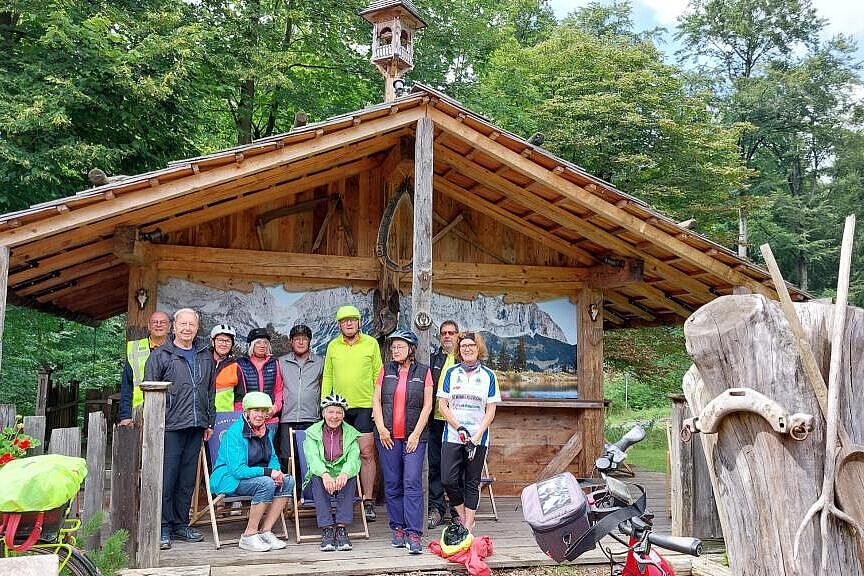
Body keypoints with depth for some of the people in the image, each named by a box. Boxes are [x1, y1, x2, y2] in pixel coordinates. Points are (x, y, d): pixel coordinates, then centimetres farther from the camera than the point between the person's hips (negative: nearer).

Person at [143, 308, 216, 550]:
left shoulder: (205, 355, 15)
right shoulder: (160, 355, 1)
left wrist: (210, 422, 16)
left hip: (196, 426, 5)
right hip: (170, 426, -4)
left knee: (187, 478, 10)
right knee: (166, 477, -4)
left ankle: (181, 524, 20)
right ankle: (163, 528, 5)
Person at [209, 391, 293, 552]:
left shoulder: (265, 431, 7)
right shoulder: (235, 432, -18)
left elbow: (272, 458, 15)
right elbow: (237, 470, -25)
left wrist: (277, 472, -9)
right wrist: (268, 472, -28)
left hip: (255, 477, 8)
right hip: (229, 480, -8)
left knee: (287, 481, -13)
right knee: (266, 483, -31)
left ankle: (265, 531, -12)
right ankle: (249, 536, -20)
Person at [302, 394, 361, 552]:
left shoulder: (351, 433, 7)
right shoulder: (312, 432, 5)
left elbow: (354, 459, -10)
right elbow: (312, 457, -13)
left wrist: (344, 473, -35)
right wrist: (325, 474, -35)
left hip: (343, 480, 0)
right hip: (320, 478, 0)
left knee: (350, 477, -30)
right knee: (317, 478, -31)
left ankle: (342, 528, -31)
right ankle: (326, 529, -33)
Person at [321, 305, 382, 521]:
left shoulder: (371, 343, 3)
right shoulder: (333, 346, 9)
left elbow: (378, 375, 3)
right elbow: (327, 377, 12)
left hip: (365, 406, -2)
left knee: (366, 453, -3)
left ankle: (368, 501, 5)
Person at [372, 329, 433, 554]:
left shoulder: (423, 372, 4)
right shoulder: (386, 370, 10)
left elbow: (427, 405, 1)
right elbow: (376, 400, 7)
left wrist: (416, 434, -6)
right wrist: (381, 428, -4)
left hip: (413, 436, -2)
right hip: (387, 436, 3)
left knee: (412, 483, -9)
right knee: (392, 485, 6)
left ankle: (414, 535, -8)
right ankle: (398, 529, 17)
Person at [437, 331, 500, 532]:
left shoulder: (488, 376, 4)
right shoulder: (451, 373, 5)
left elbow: (490, 411, 2)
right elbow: (442, 405, 2)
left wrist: (477, 437, -9)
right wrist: (459, 428, -10)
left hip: (478, 437, 0)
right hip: (452, 436, 0)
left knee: (472, 483, 4)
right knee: (448, 480, -8)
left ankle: (468, 527, 13)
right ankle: (463, 518, 13)